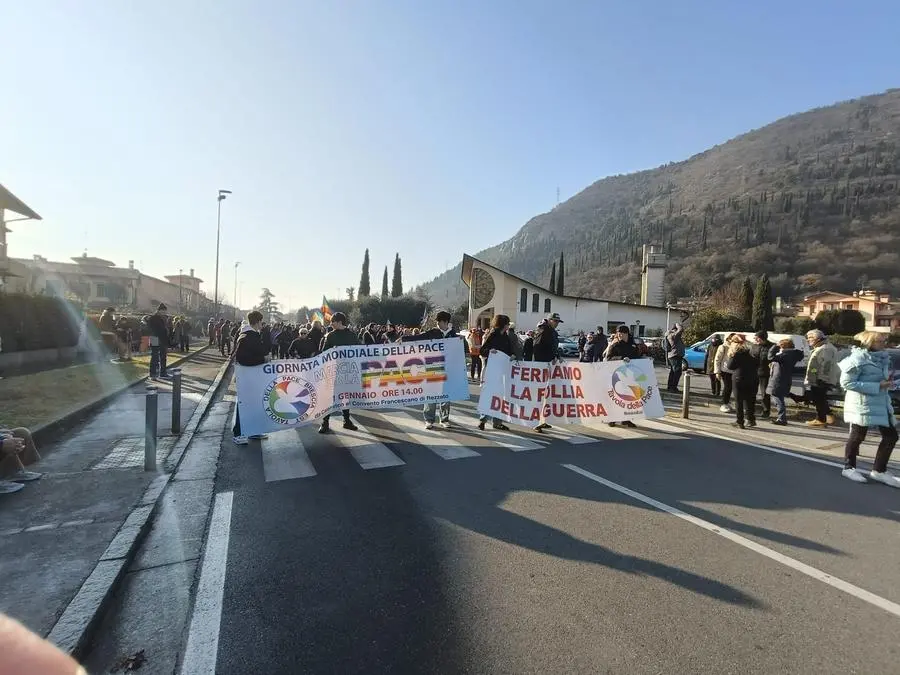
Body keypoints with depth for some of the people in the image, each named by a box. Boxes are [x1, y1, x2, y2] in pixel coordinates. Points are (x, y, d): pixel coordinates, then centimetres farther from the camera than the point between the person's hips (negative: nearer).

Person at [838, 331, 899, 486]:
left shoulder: (883, 357, 9)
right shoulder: (858, 359, -17)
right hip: (862, 403, -8)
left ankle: (879, 470, 21)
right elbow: (846, 382, -19)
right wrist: (877, 386, -20)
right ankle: (849, 467, 19)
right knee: (858, 436, 3)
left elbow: (881, 376, 23)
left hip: (882, 402, 8)